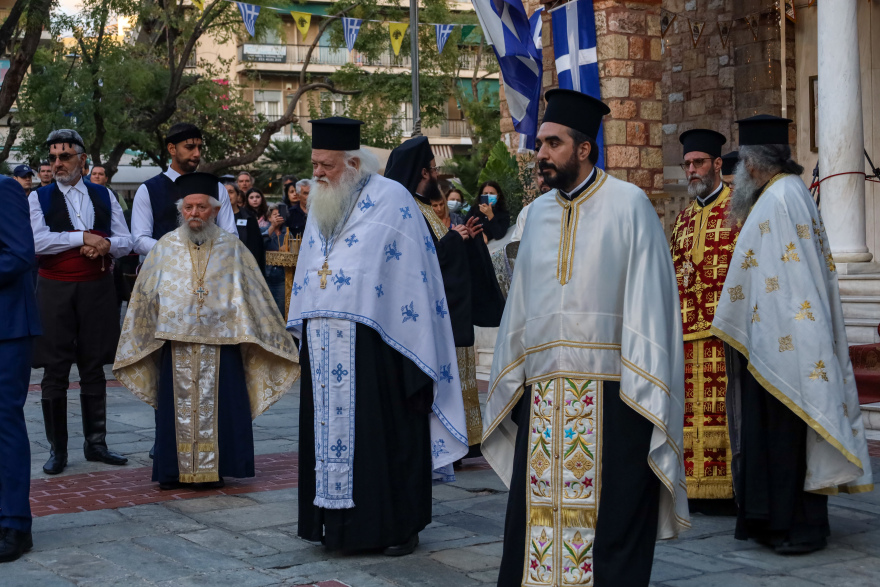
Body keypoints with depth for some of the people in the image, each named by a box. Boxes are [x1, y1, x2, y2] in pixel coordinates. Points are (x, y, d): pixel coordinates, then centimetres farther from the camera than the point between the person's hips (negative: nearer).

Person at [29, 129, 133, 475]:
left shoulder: (103, 196, 10)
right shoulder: (39, 198, 2)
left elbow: (126, 242, 7)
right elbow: (37, 241, -14)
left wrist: (105, 245, -14)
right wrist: (83, 237, -16)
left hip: (97, 289, 2)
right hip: (55, 291, -2)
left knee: (94, 369, 8)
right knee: (55, 371, -1)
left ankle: (96, 443, 17)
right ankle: (57, 449, 6)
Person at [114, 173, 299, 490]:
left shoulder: (232, 248, 4)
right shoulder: (165, 248, 6)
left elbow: (254, 296, 8)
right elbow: (144, 297, 11)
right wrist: (138, 341, 11)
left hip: (220, 343, -1)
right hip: (177, 342, 1)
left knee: (215, 407, 0)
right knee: (178, 406, 2)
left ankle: (212, 470, 9)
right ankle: (174, 470, 10)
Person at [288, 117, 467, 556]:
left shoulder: (389, 199, -6)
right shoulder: (320, 205, 14)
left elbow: (413, 272, -9)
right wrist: (303, 329, 17)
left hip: (372, 341, -6)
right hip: (323, 344, 7)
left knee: (384, 431, -2)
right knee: (329, 427, 8)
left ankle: (398, 524, 8)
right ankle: (335, 520, 17)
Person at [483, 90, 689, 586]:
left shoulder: (628, 205, -1)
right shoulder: (539, 213, 15)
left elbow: (648, 298, -5)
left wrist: (642, 391, -12)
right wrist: (509, 386, 15)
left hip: (608, 394, -5)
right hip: (541, 394, 5)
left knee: (609, 516, -2)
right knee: (537, 514, 5)